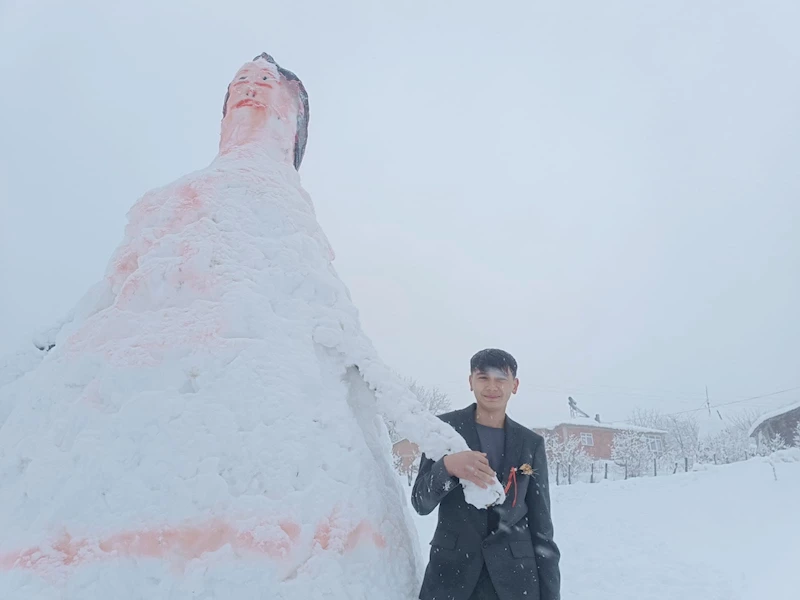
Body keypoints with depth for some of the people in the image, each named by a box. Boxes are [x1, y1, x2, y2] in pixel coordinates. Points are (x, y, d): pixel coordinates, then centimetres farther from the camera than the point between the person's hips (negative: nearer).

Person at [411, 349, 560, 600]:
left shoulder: (531, 443, 3)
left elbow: (541, 522, 5)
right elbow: (420, 503, -6)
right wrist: (447, 466, -26)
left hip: (514, 575, 1)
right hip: (451, 570, -1)